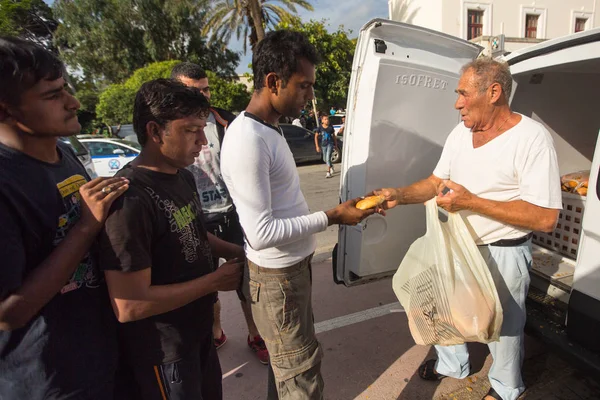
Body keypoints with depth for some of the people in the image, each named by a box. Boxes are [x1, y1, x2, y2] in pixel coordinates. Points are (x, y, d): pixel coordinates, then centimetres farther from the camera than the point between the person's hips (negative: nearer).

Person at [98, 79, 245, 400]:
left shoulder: (183, 177, -1)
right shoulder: (130, 199, -29)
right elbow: (129, 307, -28)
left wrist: (233, 251, -3)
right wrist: (215, 280, -21)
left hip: (198, 328, 8)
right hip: (163, 349, -8)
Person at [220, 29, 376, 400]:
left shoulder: (269, 129, 7)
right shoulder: (247, 141, -25)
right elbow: (261, 232, -26)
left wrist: (335, 212, 14)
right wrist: (332, 217, -21)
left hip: (293, 266, 9)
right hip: (276, 277, -9)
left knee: (286, 361, 25)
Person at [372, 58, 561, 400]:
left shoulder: (532, 138, -20)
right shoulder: (461, 132, 1)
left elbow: (545, 218, -24)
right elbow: (435, 182, 7)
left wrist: (471, 201, -29)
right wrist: (399, 195, -10)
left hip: (503, 253, -6)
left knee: (504, 326, 16)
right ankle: (453, 364, 52)